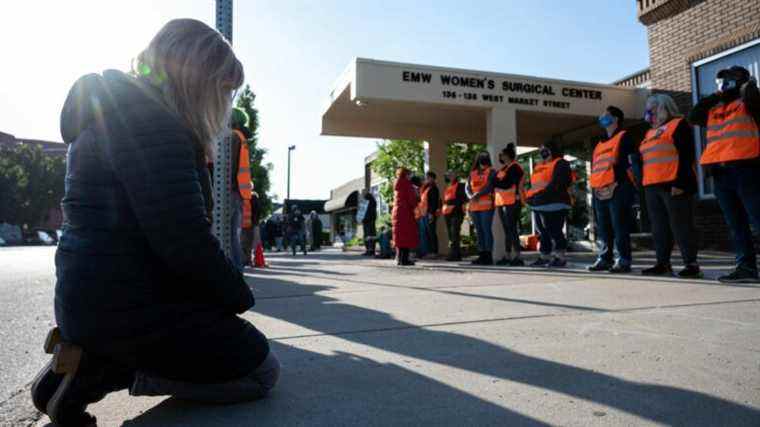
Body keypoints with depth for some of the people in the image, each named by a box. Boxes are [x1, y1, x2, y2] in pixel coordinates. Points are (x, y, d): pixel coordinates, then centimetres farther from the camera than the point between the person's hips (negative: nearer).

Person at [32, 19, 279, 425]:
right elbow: (185, 240, -25)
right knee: (262, 370, 2)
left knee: (234, 340, 28)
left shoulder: (113, 109, 15)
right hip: (128, 305, -10)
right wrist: (239, 296, -6)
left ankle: (89, 352, 11)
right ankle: (99, 370, -4)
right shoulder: (151, 121, -20)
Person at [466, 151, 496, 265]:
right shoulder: (472, 173, 18)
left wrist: (478, 195, -16)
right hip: (474, 206, 5)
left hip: (486, 205, -5)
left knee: (486, 229, -8)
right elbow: (467, 187, 10)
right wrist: (471, 196, -9)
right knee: (479, 230, 7)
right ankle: (482, 254, 11)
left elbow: (489, 186, -7)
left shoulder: (491, 172, 5)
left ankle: (488, 255, -5)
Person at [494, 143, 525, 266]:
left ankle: (517, 257, -8)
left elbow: (506, 184, -17)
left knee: (512, 230, -10)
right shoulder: (503, 168, 21)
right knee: (507, 230, 11)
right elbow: (498, 182, 19)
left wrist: (495, 182, -9)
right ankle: (507, 256, 15)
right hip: (501, 202, 9)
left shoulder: (514, 167, -7)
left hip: (511, 203, -9)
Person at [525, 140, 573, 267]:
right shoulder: (538, 167, 23)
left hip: (554, 205, -10)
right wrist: (529, 195, 7)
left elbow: (557, 184, -18)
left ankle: (560, 257, -2)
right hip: (538, 205, 10)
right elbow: (533, 184, 24)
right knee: (543, 232, 15)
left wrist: (544, 193, -23)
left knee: (555, 231, -8)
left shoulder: (560, 164, -5)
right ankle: (544, 257, 23)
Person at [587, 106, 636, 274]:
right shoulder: (599, 144, 25)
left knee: (619, 227, -10)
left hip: (617, 189, -7)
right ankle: (604, 259, 13)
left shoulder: (624, 137, 3)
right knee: (602, 228, 8)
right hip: (599, 192, 8)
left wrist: (614, 185, -15)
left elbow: (627, 163, -8)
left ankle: (622, 260, -8)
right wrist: (594, 187, 6)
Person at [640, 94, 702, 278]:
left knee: (681, 225, -7)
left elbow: (686, 155, -11)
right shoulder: (650, 133, 24)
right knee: (659, 227, 7)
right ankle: (663, 263, 12)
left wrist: (680, 182, -19)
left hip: (673, 185, -8)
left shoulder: (678, 124, -1)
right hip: (652, 186, 8)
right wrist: (644, 183, 17)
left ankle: (691, 264, -2)